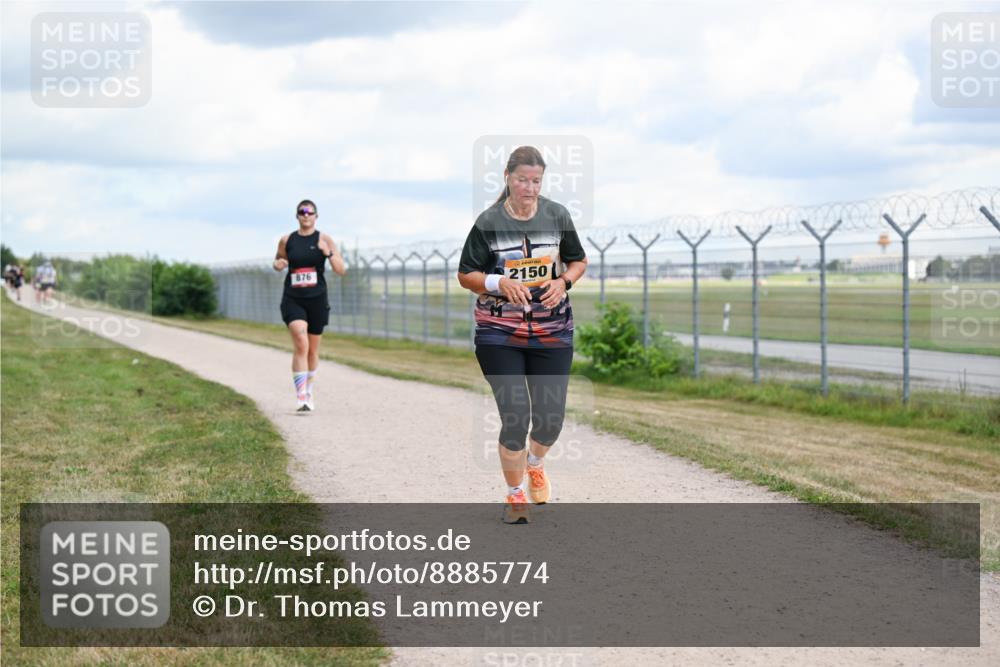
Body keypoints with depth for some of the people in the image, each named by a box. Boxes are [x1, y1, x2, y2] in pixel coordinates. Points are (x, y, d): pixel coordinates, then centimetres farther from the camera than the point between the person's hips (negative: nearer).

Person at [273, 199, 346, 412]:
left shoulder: (324, 239, 0)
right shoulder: (287, 240, 4)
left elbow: (341, 270, -3)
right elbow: (278, 261, 21)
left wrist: (328, 253, -19)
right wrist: (277, 264, -3)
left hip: (317, 300, 1)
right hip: (293, 299, -1)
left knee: (312, 349, 12)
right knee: (301, 344, -20)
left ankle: (308, 392, 33)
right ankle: (300, 396, -23)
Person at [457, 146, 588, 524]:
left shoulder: (557, 215, 2)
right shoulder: (489, 222, -6)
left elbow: (578, 261, 13)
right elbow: (465, 276, 0)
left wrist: (563, 282, -8)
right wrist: (499, 283, -19)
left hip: (552, 332, 2)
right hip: (499, 335, -2)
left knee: (551, 418, 1)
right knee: (515, 419, -8)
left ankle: (535, 464, 37)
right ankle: (515, 495, 14)